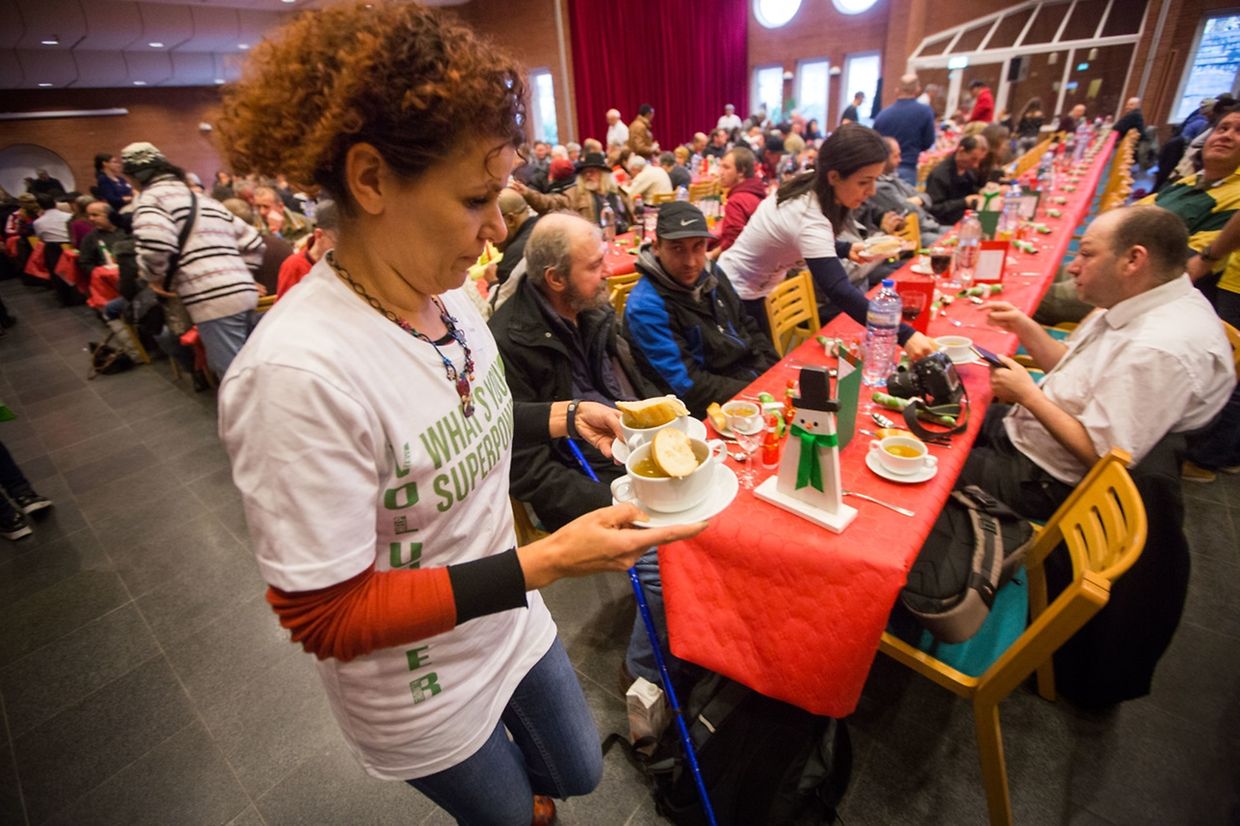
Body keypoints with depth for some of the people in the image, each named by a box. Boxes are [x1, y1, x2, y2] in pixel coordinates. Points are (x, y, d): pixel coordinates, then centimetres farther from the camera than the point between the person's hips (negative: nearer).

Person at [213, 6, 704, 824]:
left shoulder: (448, 296, -11)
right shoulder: (298, 370, -33)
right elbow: (328, 617, -27)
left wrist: (561, 416, -7)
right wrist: (547, 562, -32)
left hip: (511, 622, 6)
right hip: (422, 692, -5)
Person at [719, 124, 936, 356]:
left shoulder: (809, 189, -8)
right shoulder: (809, 216, -34)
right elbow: (839, 291, -43)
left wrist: (846, 249, -5)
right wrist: (904, 335, -46)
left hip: (756, 290, 8)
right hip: (737, 295, -8)